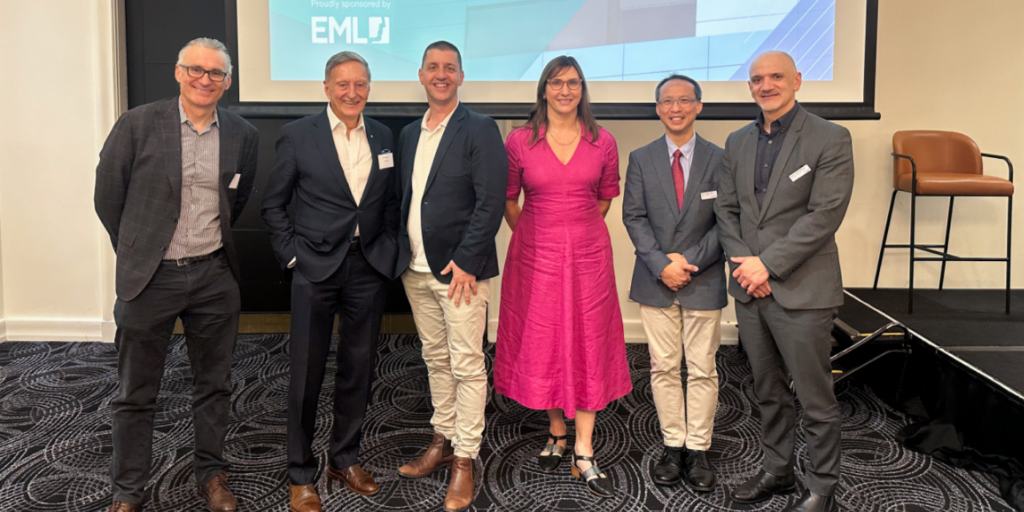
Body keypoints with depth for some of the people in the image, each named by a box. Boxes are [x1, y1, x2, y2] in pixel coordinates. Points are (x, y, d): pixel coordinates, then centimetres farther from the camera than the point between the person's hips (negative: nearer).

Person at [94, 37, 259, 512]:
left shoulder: (242, 135, 1)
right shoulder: (138, 124, -8)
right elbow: (108, 196, 1)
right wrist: (136, 252, 7)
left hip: (214, 277, 2)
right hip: (150, 277, -2)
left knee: (214, 385, 13)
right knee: (135, 394, 9)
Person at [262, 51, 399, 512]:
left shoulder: (383, 137, 8)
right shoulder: (298, 135, -3)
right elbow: (273, 204, 2)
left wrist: (388, 247, 5)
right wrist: (291, 252, -5)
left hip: (369, 269, 4)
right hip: (316, 268, -3)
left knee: (359, 369, 12)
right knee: (307, 374, 4)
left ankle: (345, 459, 31)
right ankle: (300, 474, 20)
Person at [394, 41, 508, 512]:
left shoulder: (479, 129, -7)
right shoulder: (408, 135, 13)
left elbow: (491, 201, -13)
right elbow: (403, 199, 16)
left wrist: (465, 262, -17)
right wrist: (403, 255, 6)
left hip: (459, 269, -6)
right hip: (415, 269, 6)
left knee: (466, 366, -1)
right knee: (435, 360, 16)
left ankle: (465, 459, 9)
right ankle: (442, 440, 29)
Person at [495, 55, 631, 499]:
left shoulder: (602, 142, 1)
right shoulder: (520, 141, -2)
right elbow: (508, 199, 6)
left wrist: (579, 230, 11)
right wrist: (532, 237, 7)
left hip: (588, 253, 1)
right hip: (536, 255, 0)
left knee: (588, 345, 1)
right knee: (543, 344, 7)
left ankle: (583, 453, 8)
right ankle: (557, 434, 26)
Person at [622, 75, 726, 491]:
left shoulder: (718, 159, 1)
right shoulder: (641, 159, 5)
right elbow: (634, 217, -1)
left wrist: (691, 260, -12)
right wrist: (661, 265, -12)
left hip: (704, 281, -1)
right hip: (656, 281, 1)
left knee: (702, 369, 5)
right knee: (664, 368, 7)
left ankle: (698, 450, 16)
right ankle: (673, 446, 19)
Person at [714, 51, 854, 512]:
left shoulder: (830, 139, -6)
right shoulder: (737, 142, 12)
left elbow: (825, 215, -15)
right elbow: (726, 208, 10)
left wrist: (769, 264, -17)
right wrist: (742, 261, -6)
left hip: (801, 289, -5)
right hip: (750, 288, 6)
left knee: (816, 398, 4)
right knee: (768, 391, 17)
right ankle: (776, 470, 33)